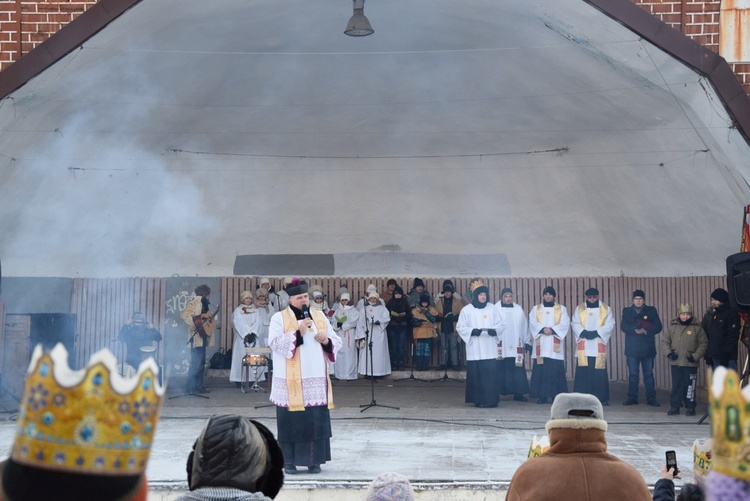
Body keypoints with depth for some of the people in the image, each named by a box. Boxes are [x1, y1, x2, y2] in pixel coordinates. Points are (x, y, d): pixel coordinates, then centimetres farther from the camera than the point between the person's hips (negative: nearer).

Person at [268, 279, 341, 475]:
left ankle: (314, 460, 11)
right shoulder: (279, 318, 0)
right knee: (291, 421, -2)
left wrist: (326, 341, -9)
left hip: (316, 380, 4)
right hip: (291, 382, -4)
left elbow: (337, 342, 13)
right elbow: (275, 343, -14)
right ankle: (289, 461, 7)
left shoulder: (320, 317, 13)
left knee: (317, 420, 2)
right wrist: (298, 332, -20)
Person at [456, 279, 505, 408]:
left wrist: (494, 330, -12)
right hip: (474, 350, -1)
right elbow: (460, 327, 2)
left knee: (491, 374, -6)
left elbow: (501, 325, 10)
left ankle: (491, 400, -2)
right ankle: (478, 400, 5)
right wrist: (472, 331, -14)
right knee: (476, 375, -3)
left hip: (490, 350, 1)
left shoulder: (492, 309, 9)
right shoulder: (467, 310, 4)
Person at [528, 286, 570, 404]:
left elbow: (565, 324, -2)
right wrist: (543, 329, -18)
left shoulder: (562, 309, 10)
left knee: (556, 370, -6)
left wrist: (553, 330, -16)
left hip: (555, 346, -1)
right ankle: (542, 396, 0)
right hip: (541, 345, 1)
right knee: (541, 370, -3)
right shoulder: (536, 309, 13)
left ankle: (556, 396, -2)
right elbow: (532, 323, -1)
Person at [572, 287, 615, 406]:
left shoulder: (606, 309, 9)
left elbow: (610, 325, 0)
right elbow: (575, 324, 4)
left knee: (599, 372, -4)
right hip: (583, 346, 1)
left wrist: (596, 332, -13)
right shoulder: (579, 309, 11)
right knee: (583, 371, -3)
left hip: (598, 346, -1)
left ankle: (602, 397, 1)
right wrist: (584, 332, -15)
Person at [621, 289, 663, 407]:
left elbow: (658, 327, -3)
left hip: (647, 348, -1)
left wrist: (645, 331, -16)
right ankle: (632, 398, 9)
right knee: (632, 374, 3)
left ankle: (651, 399, 5)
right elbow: (623, 326, -3)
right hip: (632, 348, 1)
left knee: (649, 374, 1)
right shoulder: (627, 311, 10)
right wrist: (636, 329, -17)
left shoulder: (651, 311, 7)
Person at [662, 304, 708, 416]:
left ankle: (690, 407, 11)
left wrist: (696, 356, -8)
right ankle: (675, 406, 14)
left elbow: (703, 343, 1)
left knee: (690, 386, 1)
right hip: (675, 363, 2)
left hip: (691, 364, -2)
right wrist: (668, 352, -6)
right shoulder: (672, 326, 5)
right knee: (676, 385, 7)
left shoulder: (697, 328, 0)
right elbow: (665, 341, 9)